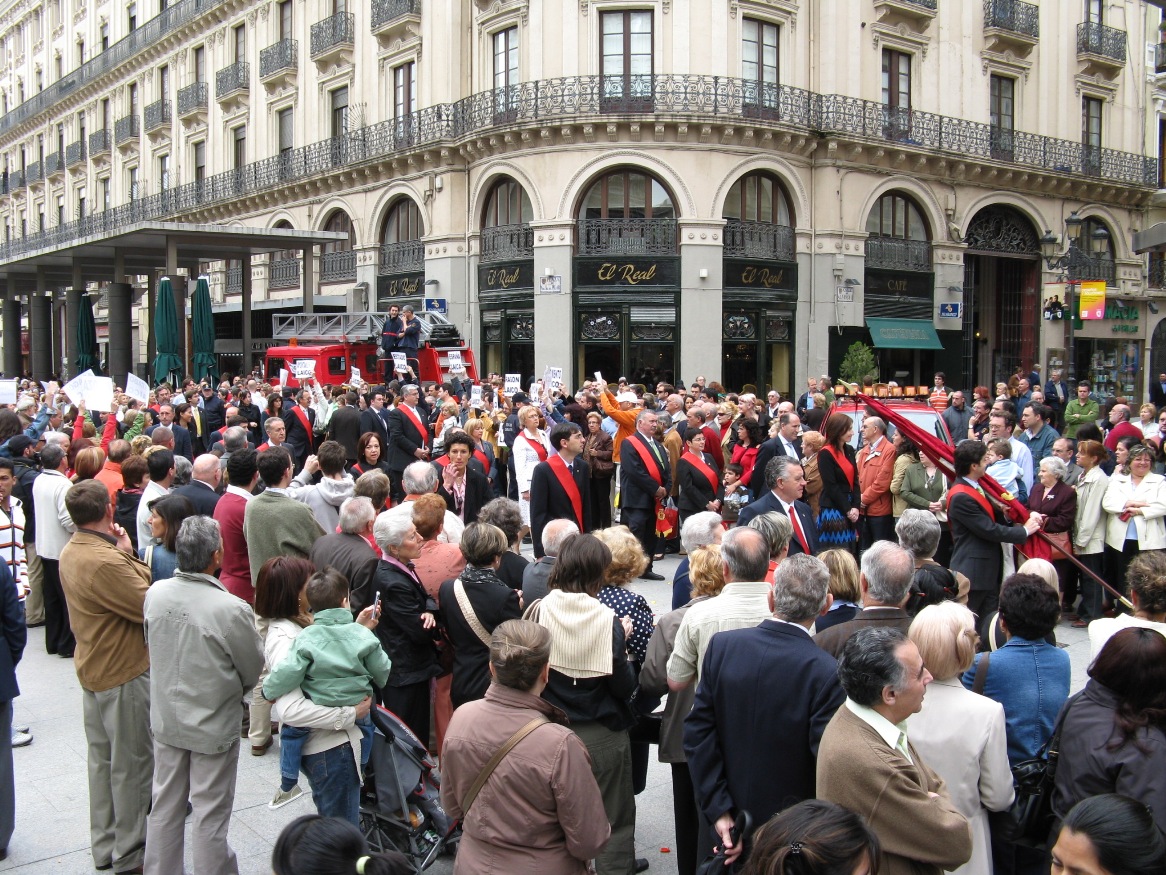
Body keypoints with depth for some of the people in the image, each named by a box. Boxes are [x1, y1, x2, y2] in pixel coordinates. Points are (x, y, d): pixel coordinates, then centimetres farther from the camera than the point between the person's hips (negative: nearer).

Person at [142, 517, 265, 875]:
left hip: (166, 720, 5)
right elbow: (254, 671, -12)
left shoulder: (155, 594, -12)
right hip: (213, 725, -5)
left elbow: (151, 644, 6)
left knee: (165, 805, 20)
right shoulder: (232, 610, -27)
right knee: (210, 812, 10)